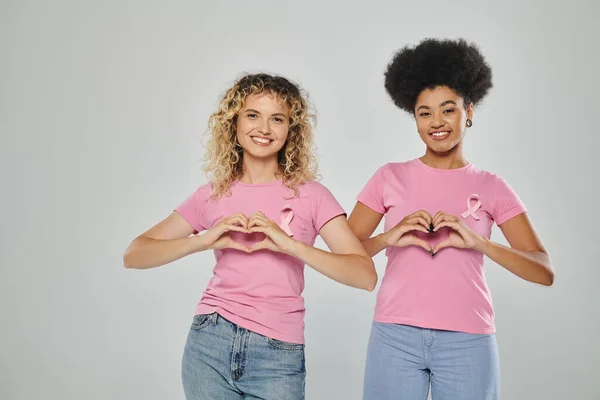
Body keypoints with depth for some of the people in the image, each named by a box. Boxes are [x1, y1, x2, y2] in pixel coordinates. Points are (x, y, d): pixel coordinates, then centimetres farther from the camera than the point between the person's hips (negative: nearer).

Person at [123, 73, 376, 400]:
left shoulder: (309, 195, -2)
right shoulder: (212, 195, 3)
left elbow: (365, 275, -12)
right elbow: (133, 255, -1)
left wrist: (289, 244, -22)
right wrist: (204, 240, -16)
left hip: (278, 357, -1)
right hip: (210, 344, 2)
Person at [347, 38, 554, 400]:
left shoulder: (491, 187, 5)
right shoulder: (390, 178, 5)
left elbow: (545, 272, -2)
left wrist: (479, 242, -17)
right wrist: (389, 237, -16)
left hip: (467, 341, 0)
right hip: (395, 337, 0)